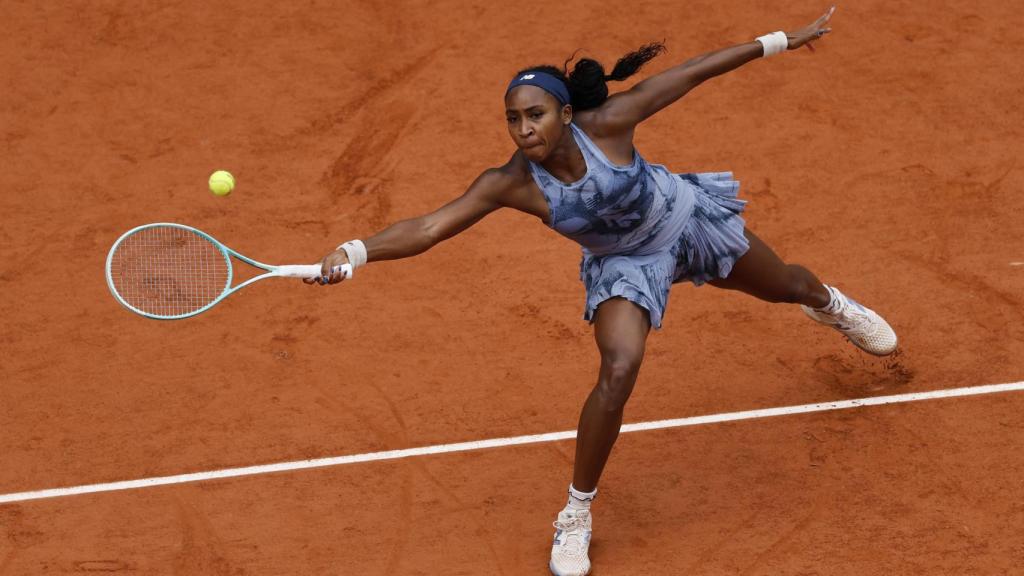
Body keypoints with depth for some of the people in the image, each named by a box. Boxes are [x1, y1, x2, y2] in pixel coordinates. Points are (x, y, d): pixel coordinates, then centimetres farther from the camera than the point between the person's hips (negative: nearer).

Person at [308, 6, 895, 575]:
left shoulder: (606, 124, -35)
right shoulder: (511, 183, -32)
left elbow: (688, 74, -25)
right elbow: (430, 227, -40)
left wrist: (779, 41, -20)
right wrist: (355, 252, -55)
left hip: (690, 218, 1)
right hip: (625, 262, -1)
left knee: (785, 285, 24)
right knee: (618, 372, -25)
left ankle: (830, 304, 67)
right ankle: (577, 517, -4)